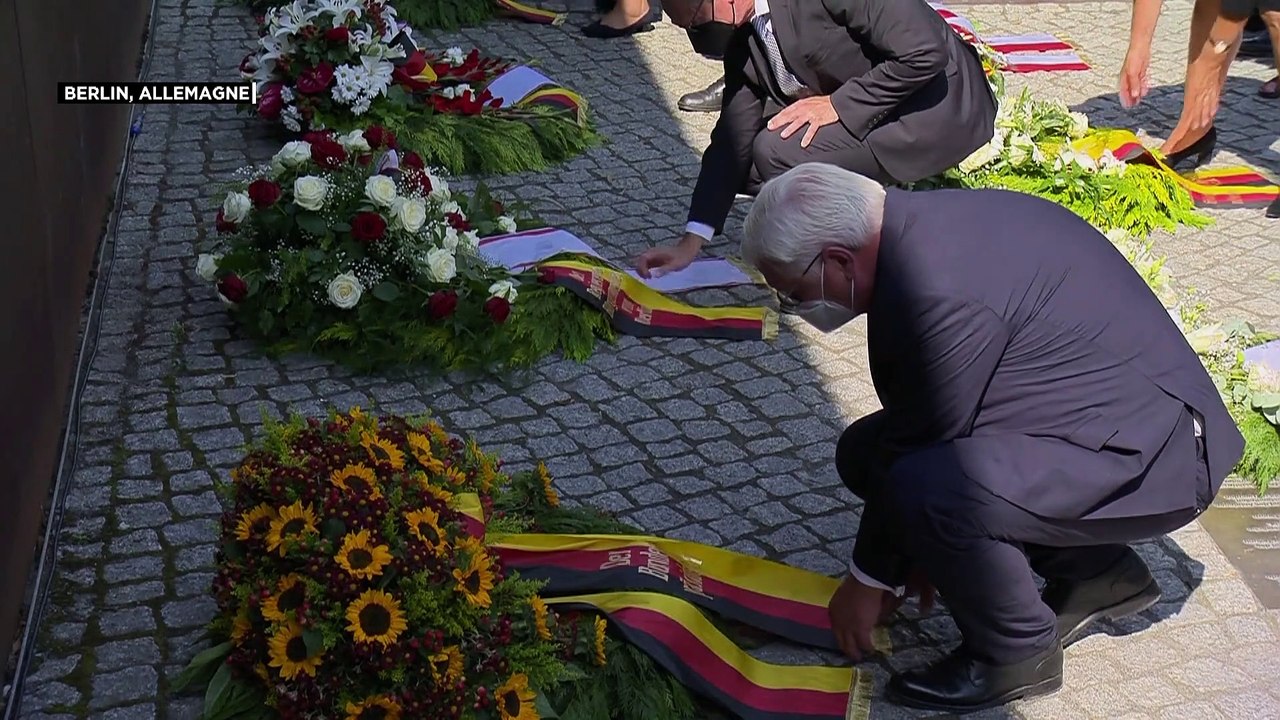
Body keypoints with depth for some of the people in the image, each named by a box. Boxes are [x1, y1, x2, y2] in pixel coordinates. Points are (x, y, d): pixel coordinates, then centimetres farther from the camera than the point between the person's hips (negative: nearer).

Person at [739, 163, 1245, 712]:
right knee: (866, 449, 7)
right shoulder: (921, 222, 2)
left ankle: (1018, 652, -3)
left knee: (925, 486, -32)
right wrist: (915, 548, 17)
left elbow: (922, 440, -18)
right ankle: (1097, 572, 16)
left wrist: (870, 580, -3)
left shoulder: (939, 294, -28)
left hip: (1153, 457, -10)